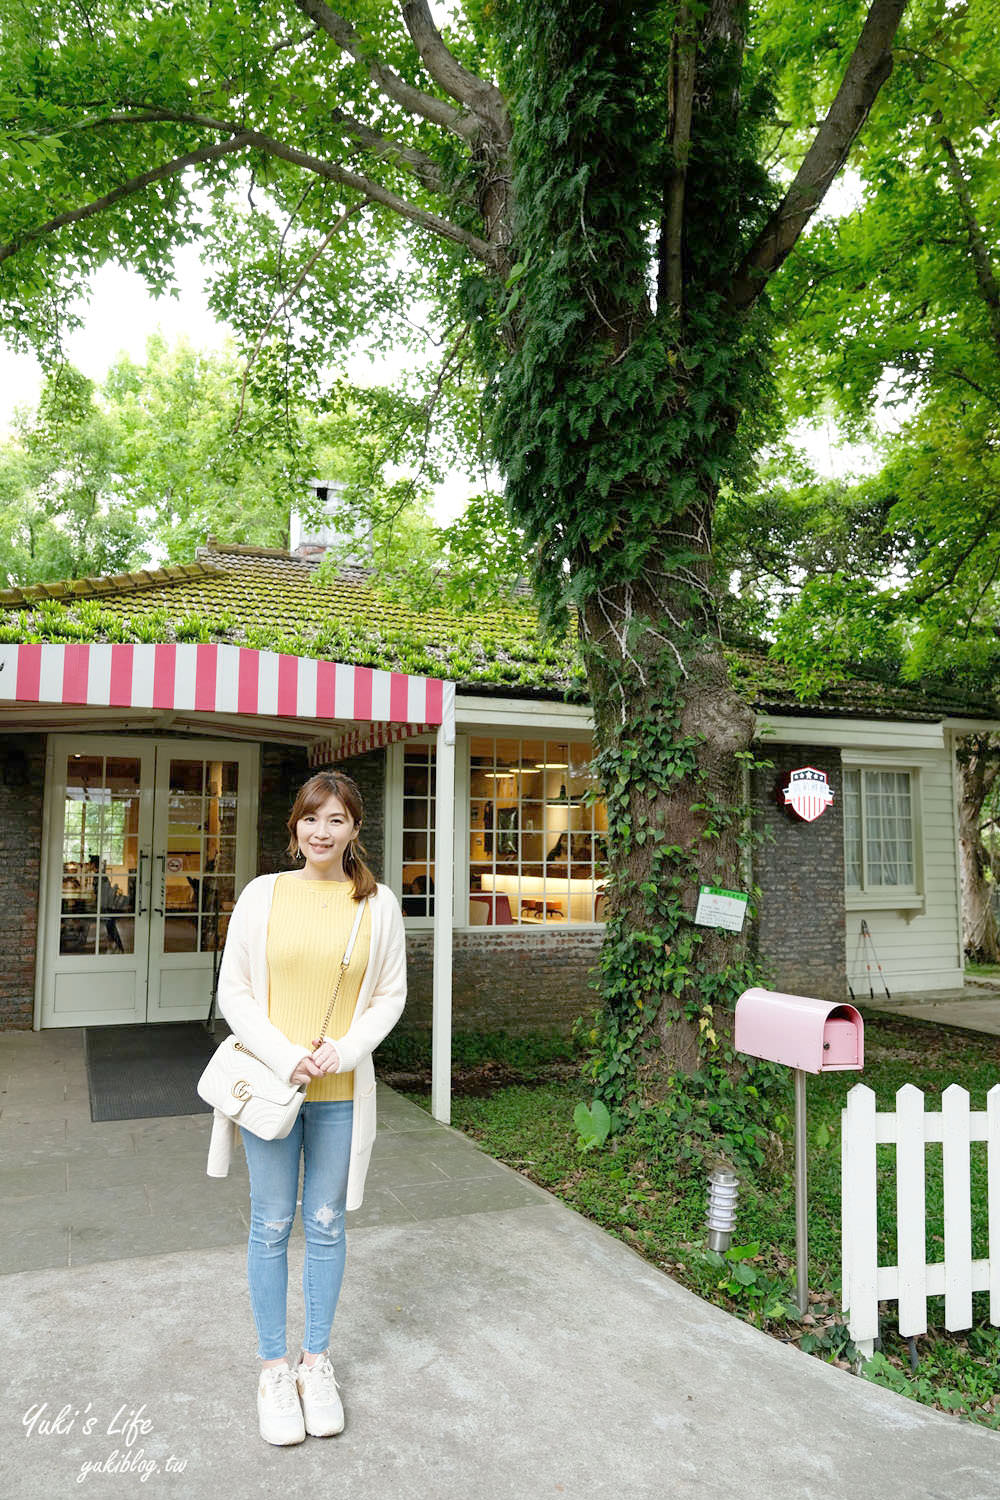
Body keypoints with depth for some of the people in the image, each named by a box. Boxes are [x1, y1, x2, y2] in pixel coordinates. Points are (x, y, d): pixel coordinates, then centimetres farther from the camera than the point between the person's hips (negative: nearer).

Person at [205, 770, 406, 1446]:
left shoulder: (378, 904, -2)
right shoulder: (263, 894, -4)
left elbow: (390, 996, 3)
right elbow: (234, 991, -2)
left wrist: (342, 1051, -12)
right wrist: (283, 1056, -14)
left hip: (340, 1091, 1)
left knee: (326, 1225, 13)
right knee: (272, 1225, 11)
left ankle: (317, 1363, 32)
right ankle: (274, 1368, 29)